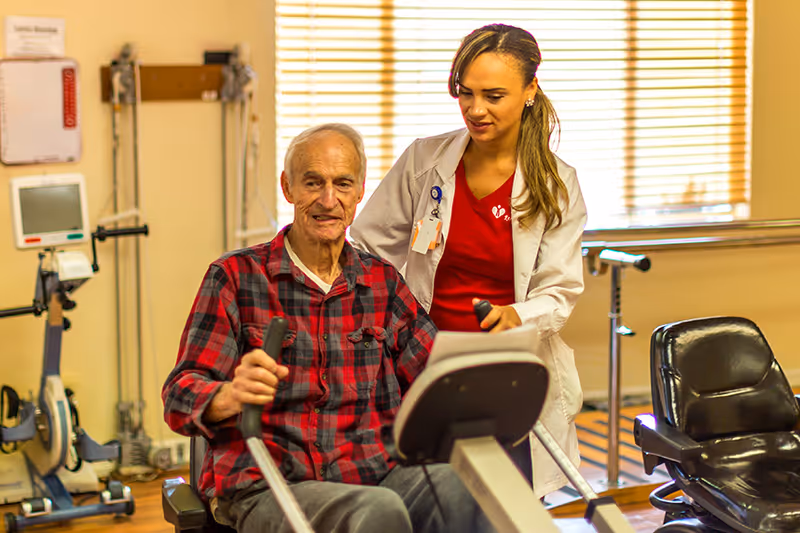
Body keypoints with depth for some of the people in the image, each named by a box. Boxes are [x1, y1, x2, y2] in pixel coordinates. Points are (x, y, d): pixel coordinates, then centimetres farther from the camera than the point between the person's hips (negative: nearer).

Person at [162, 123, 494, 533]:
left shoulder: (383, 282, 17)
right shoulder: (236, 277, 5)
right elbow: (180, 398, -3)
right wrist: (231, 396, -27)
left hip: (376, 476, 4)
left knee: (465, 490, -30)